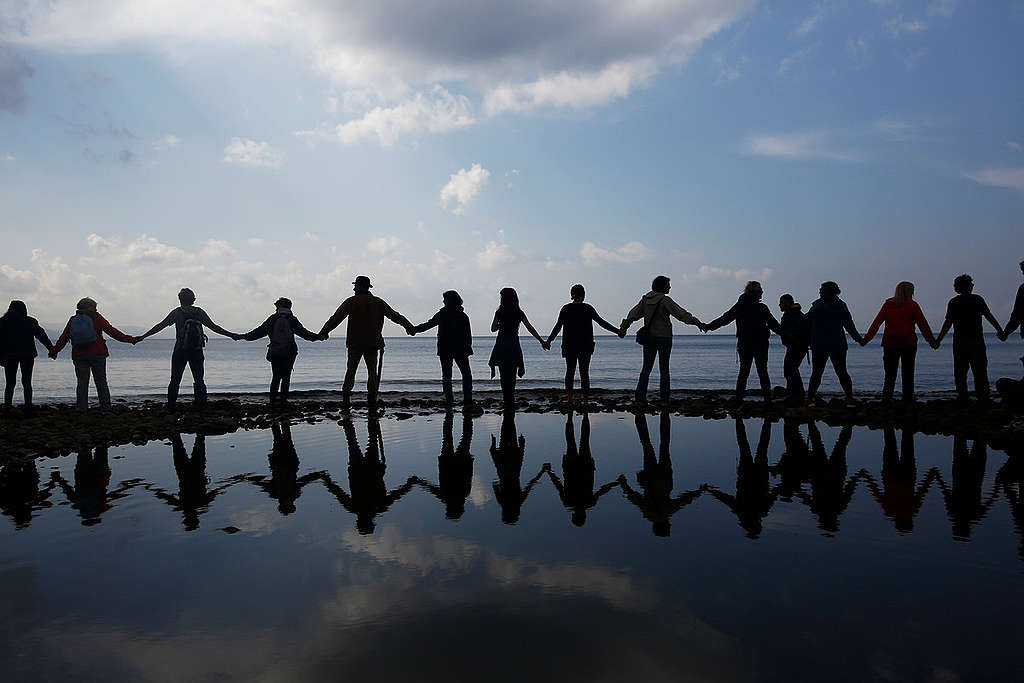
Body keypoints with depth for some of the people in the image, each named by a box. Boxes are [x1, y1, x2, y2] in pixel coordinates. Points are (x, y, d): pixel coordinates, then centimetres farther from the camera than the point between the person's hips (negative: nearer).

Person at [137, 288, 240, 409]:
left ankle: (171, 406, 5)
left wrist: (143, 337, 3)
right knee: (199, 380, 8)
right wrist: (231, 335, 13)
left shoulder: (177, 312, 0)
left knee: (175, 380, 6)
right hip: (197, 351, 2)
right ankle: (201, 405, 5)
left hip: (180, 350, -1)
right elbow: (214, 327, 6)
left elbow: (160, 326, -2)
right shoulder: (199, 312, 5)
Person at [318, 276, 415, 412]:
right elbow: (394, 315, 14)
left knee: (351, 370, 8)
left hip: (355, 342, -2)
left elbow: (336, 318, -10)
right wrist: (408, 326, 24)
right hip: (373, 343, 2)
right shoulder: (378, 302, 8)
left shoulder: (352, 301, -4)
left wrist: (324, 332, -9)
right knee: (372, 371, 7)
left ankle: (345, 400, 6)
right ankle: (372, 401, 2)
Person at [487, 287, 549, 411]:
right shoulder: (519, 313, 1)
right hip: (514, 346, 2)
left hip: (501, 347, -2)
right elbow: (530, 328, -2)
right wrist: (542, 341, 0)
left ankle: (508, 403, 0)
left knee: (504, 376, 3)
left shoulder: (500, 312, -6)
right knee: (511, 376, 14)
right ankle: (511, 403, 18)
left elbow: (493, 328, -3)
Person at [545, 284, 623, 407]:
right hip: (585, 347, -1)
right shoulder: (587, 308, -4)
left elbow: (557, 327, -1)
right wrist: (618, 331, 4)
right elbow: (602, 323, -3)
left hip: (569, 346, 1)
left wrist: (549, 340, 10)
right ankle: (585, 401, 3)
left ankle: (569, 398, 4)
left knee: (570, 371, 13)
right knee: (584, 372, 5)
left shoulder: (565, 309, -1)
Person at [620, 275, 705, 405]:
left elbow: (633, 313, 10)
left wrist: (623, 328, 19)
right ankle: (664, 400, 7)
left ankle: (640, 396, 0)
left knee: (646, 368, 8)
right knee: (664, 370, 4)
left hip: (648, 337, 5)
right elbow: (681, 314, -17)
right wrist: (697, 323, -16)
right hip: (664, 337, -4)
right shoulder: (665, 300, -13)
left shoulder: (645, 299, 4)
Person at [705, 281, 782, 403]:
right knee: (763, 372, 3)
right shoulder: (761, 308, -8)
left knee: (743, 371, 10)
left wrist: (709, 326, 12)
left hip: (743, 344, 3)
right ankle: (767, 399, 1)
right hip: (760, 344, -3)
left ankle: (738, 399, 6)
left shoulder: (739, 306, 1)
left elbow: (725, 318, 3)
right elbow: (774, 325, -1)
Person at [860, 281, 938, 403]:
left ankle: (885, 399, -7)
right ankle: (907, 400, 8)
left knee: (890, 375, 5)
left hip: (889, 343, 2)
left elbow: (876, 322, 2)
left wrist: (866, 338, 4)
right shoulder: (912, 305, -2)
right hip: (908, 343, -2)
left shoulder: (888, 304, 5)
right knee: (908, 375, 7)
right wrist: (932, 341, 7)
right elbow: (923, 325, 0)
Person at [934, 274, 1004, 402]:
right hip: (977, 341, 0)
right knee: (980, 372, 4)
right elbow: (989, 316, -2)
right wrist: (1000, 330, 7)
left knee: (960, 372, 5)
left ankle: (962, 398, 3)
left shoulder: (953, 302, 1)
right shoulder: (977, 299, 1)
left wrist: (938, 340, 0)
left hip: (959, 342, 0)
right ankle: (983, 398, 2)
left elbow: (948, 323, -4)